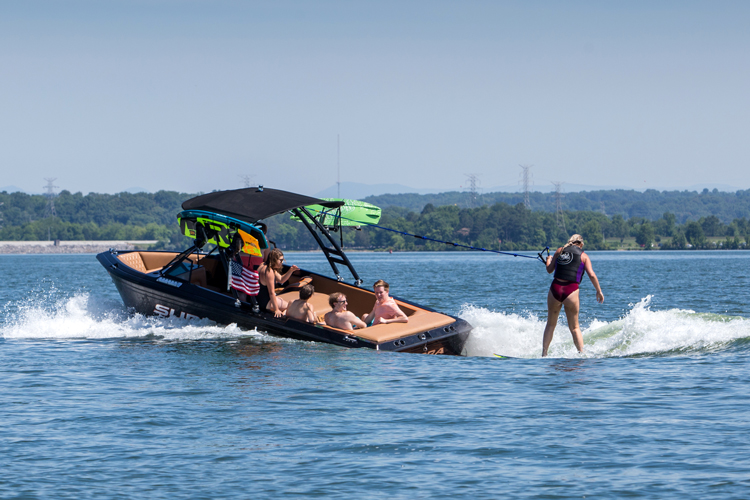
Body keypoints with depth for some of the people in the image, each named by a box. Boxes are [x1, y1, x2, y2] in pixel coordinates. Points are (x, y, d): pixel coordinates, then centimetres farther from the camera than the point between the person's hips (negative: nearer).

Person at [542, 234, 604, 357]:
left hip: (555, 288, 2)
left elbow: (549, 270, 18)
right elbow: (592, 275, -4)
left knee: (551, 324, 16)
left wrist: (549, 259, 39)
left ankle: (544, 354, 11)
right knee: (574, 327, 11)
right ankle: (582, 353, 1)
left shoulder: (560, 251, 12)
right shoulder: (583, 256, 7)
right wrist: (599, 291, 6)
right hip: (571, 291, -2)